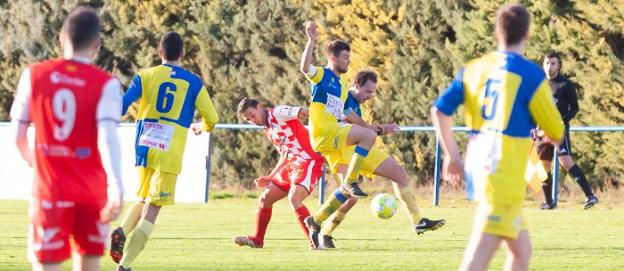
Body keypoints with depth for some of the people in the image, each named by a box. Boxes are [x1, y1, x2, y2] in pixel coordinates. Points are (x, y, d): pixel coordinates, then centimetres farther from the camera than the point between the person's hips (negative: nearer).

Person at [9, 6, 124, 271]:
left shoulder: (34, 75, 0)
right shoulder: (106, 84, -6)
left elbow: (17, 134, 4)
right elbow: (107, 136, -19)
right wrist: (115, 186, -27)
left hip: (50, 189, 0)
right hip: (92, 190, 0)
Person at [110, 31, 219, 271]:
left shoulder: (145, 76, 4)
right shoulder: (194, 83, 3)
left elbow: (121, 107, -6)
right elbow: (211, 118, 5)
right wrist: (201, 127, 27)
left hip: (143, 148, 3)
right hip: (170, 152, -3)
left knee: (144, 199, 25)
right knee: (151, 210, -3)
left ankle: (122, 231, -5)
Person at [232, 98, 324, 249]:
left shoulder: (278, 113, -9)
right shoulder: (268, 131, 18)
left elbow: (303, 112, -22)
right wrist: (270, 178, 20)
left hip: (309, 161, -10)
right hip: (291, 165, 10)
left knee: (294, 199, -28)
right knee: (265, 199, 14)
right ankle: (257, 240, 30)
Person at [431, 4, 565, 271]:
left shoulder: (474, 68, 9)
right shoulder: (530, 74, -8)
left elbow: (439, 111, 8)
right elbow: (556, 133, -3)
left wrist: (452, 155, 20)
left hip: (478, 166, 7)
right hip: (505, 176, -7)